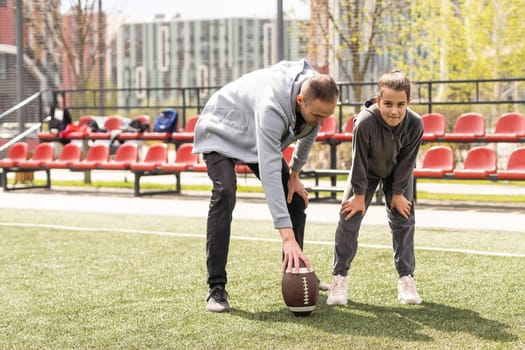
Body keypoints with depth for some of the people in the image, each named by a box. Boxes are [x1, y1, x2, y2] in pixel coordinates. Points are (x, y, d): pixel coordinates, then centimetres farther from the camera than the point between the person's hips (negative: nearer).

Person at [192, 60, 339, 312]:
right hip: (221, 131, -7)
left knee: (296, 195, 1)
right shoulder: (272, 107, -45)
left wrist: (294, 173, 4)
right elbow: (269, 170, -50)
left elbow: (308, 132, 5)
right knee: (225, 193, -29)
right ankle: (216, 288, -26)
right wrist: (287, 236, -55)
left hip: (258, 137, 7)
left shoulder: (318, 96, -21)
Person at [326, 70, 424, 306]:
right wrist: (359, 195, -15)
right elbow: (359, 161, -26)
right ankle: (339, 278, 1)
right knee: (349, 218, -7)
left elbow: (406, 163, -17)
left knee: (403, 220, -1)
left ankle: (406, 278, 9)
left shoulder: (415, 124, -33)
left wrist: (398, 193, -8)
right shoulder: (365, 122, -41)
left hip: (397, 173, 2)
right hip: (366, 172, -2)